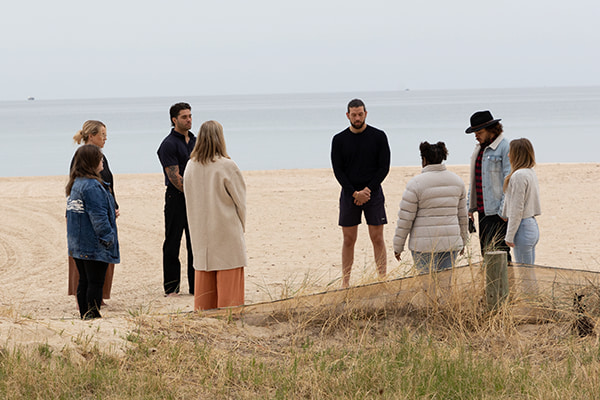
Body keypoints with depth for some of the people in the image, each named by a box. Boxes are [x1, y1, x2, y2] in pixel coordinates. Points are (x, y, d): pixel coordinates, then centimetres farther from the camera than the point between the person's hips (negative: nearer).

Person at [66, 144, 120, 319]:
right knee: (95, 283, -3)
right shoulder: (92, 186, -19)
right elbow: (98, 217, -21)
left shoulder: (75, 184, 11)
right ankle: (93, 316, -2)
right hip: (94, 245, -9)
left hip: (78, 244, 9)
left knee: (84, 281, 14)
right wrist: (108, 237, -15)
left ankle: (85, 316, 18)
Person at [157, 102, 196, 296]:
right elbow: (174, 177, -14)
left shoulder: (195, 141, 14)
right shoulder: (169, 144, -9)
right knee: (172, 244, -1)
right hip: (177, 198, -7)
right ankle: (171, 287, 3)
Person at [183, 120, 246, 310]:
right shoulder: (226, 166, -13)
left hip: (200, 233, 5)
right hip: (226, 231, -5)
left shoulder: (191, 166, 1)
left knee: (204, 281, 11)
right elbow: (239, 200, -5)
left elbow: (189, 199, 8)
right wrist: (241, 226, 11)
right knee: (228, 283, 0)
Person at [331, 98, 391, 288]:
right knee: (348, 239, 3)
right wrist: (355, 193, -10)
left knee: (377, 238, -2)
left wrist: (368, 189, -11)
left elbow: (384, 167, -1)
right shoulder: (339, 140, 3)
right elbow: (338, 171, 1)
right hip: (349, 194, 1)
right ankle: (345, 283, 8)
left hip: (373, 193, -1)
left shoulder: (378, 136, 1)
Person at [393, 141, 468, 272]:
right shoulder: (457, 181, 8)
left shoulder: (416, 183, -8)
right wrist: (463, 241, 26)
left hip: (425, 243, -4)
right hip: (451, 242, 4)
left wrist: (398, 246, 1)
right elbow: (462, 215, 15)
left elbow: (405, 218, -7)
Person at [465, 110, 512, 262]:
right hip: (483, 210, 9)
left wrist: (504, 211, -17)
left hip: (497, 211, -9)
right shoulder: (480, 148, 17)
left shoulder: (505, 147, -10)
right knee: (486, 252, 10)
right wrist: (470, 207, 17)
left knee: (499, 251, -9)